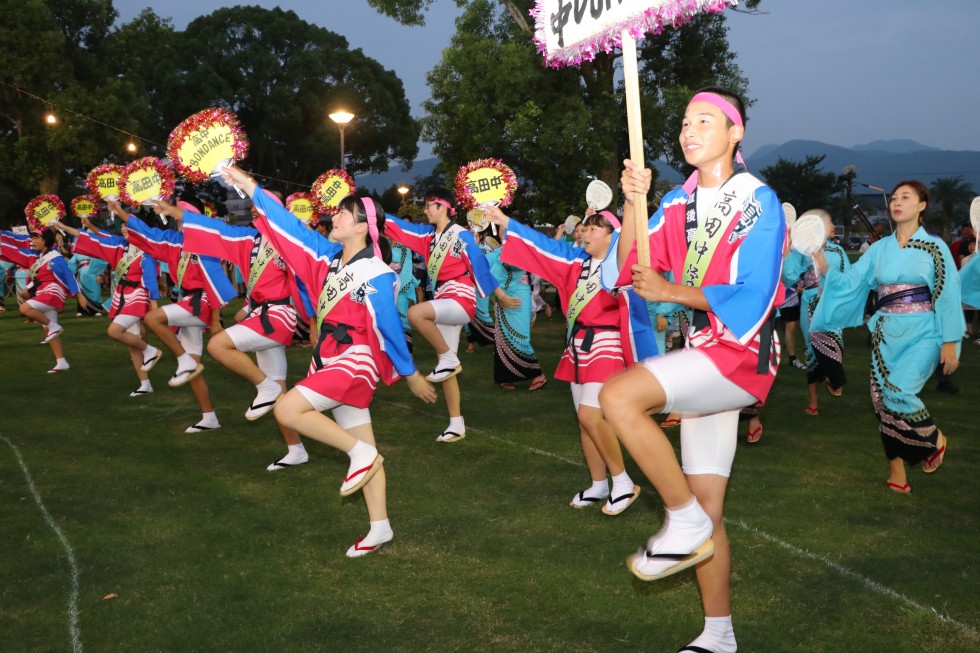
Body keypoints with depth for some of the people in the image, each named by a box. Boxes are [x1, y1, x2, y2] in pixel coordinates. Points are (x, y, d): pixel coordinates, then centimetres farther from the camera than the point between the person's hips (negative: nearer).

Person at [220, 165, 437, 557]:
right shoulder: (331, 257, 6)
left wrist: (411, 375, -4)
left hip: (356, 360, -7)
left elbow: (390, 328, -12)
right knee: (362, 450, 9)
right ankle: (380, 528, 15)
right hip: (330, 360, 8)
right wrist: (250, 189, 7)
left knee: (288, 410, -20)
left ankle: (362, 454, -9)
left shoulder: (376, 274, -15)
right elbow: (292, 227, 8)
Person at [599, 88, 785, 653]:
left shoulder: (759, 202, -8)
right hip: (703, 356, 7)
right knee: (708, 510, 10)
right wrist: (633, 203, -10)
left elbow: (753, 296, -15)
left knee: (619, 396, -28)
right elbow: (627, 270, 1)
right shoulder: (678, 204, 10)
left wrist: (669, 291, -14)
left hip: (743, 353, -7)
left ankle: (684, 522, -12)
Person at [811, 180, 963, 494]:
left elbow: (948, 295, -4)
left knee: (899, 392, -19)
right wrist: (825, 268, -14)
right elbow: (851, 282, 4)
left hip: (922, 333, -4)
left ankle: (935, 439, 11)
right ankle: (897, 468, 14)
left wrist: (950, 341, -8)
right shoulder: (880, 248, 9)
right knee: (883, 397, 0)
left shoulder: (935, 246, -2)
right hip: (886, 333, 4)